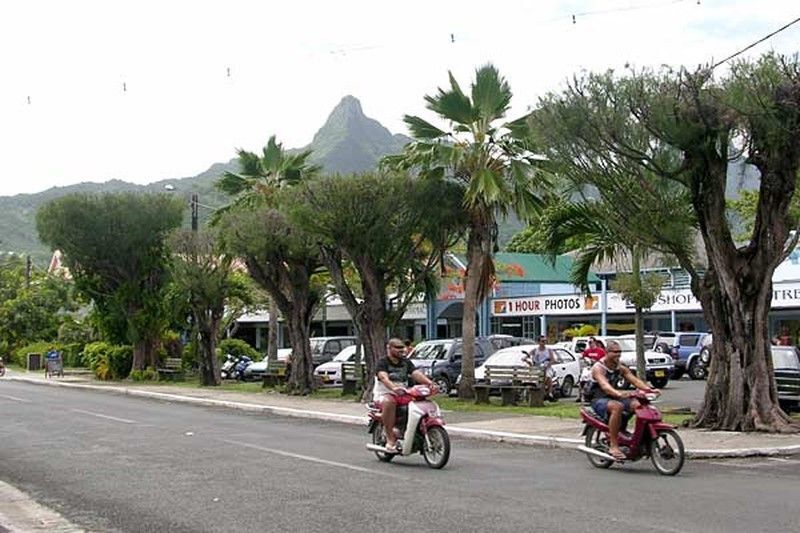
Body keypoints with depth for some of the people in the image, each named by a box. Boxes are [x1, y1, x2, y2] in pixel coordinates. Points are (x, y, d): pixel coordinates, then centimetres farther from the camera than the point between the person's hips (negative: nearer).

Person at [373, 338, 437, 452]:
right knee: (389, 402, -40)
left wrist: (430, 383, -24)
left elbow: (417, 374, -4)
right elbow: (383, 377, -25)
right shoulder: (382, 362, -5)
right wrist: (394, 388, -46)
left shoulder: (406, 362, 13)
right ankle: (390, 439, -32)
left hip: (403, 394, 5)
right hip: (384, 394, -5)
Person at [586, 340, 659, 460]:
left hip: (615, 398, 7)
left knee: (639, 405, -17)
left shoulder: (621, 368, 11)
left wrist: (649, 389, -18)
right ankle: (614, 446, -36)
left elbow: (635, 380, 1)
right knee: (617, 406, -39)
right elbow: (604, 385, -30)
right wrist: (618, 393, -50)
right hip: (599, 400, -7)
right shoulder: (598, 368, -13)